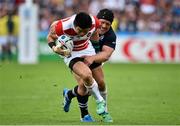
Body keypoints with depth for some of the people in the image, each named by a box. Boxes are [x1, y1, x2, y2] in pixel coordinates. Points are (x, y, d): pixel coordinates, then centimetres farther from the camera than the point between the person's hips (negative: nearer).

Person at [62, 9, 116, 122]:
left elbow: (106, 54, -40)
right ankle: (84, 115, 2)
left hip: (94, 58, 3)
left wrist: (93, 58, -59)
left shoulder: (111, 36, -25)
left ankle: (104, 112, 19)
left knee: (101, 83, -5)